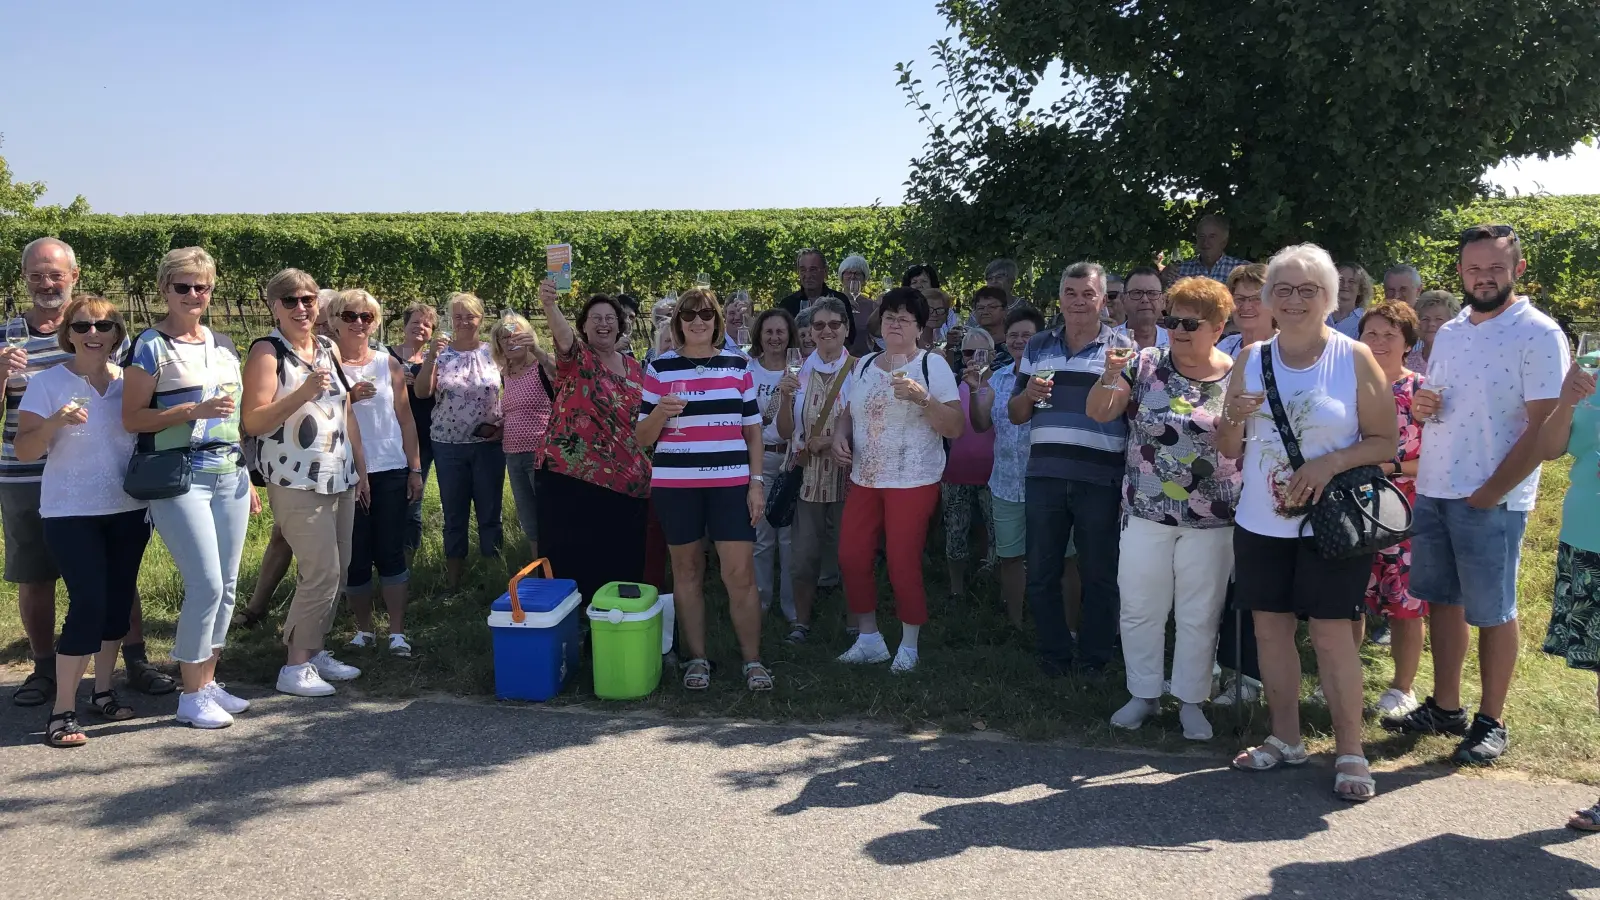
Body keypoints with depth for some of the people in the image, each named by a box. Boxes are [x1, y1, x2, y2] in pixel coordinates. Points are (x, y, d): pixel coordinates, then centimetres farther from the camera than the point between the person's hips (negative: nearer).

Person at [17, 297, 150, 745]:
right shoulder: (47, 383, -4)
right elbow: (23, 451, -9)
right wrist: (55, 422, -26)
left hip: (128, 510, 4)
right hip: (72, 514, -4)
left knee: (119, 600, 8)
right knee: (89, 604, -11)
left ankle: (103, 690, 24)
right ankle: (62, 711, -2)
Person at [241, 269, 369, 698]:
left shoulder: (328, 348, 13)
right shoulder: (267, 352, -8)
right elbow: (252, 422, -16)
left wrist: (360, 466, 20)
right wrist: (303, 392, -27)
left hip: (340, 479, 7)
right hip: (297, 483, -7)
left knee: (337, 571, 9)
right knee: (321, 574, -9)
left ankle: (315, 651, 22)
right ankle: (295, 667, 4)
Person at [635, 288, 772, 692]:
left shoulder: (738, 365, 7)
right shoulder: (659, 367, 3)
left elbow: (753, 430, 9)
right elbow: (642, 437, 3)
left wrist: (757, 482, 1)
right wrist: (660, 412, -17)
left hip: (731, 483, 0)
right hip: (675, 484, 0)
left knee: (740, 573, -4)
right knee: (687, 571, 8)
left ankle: (753, 659, 8)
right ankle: (697, 658, 20)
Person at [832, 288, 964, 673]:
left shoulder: (932, 364, -4)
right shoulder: (863, 365, 10)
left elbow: (956, 428, -9)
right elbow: (848, 413, 20)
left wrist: (923, 398, -23)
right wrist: (839, 436, -1)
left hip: (913, 482, -5)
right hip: (864, 479, 5)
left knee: (903, 564, -3)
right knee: (852, 558, 3)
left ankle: (908, 646, 15)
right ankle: (869, 639, 20)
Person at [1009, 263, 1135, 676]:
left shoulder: (1124, 348, 2)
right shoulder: (1038, 346, 12)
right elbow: (1015, 414, 14)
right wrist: (1028, 395, -7)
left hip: (1101, 478, -3)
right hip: (1044, 475, 3)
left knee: (1099, 575, 7)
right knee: (1041, 573, 9)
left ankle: (1094, 659, 21)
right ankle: (1053, 654, 24)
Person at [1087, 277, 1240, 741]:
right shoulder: (1146, 363, -1)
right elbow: (1097, 414, -2)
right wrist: (1110, 375, -19)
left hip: (1210, 520, -1)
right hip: (1146, 513, 1)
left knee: (1199, 615, 9)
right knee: (1140, 608, 9)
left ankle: (1191, 700, 26)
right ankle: (1144, 693, 26)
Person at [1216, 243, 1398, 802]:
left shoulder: (1355, 359, -3)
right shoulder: (1251, 360, 6)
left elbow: (1385, 442, -4)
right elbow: (1229, 450, 10)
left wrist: (1329, 464, -19)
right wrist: (1234, 418, -12)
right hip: (1260, 523, 4)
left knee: (1331, 633, -3)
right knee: (1270, 629, 9)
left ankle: (1350, 752, 10)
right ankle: (1285, 739, 24)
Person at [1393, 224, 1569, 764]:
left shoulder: (1539, 334, -9)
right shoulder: (1449, 332, 11)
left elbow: (1544, 426, -14)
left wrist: (1491, 492, -17)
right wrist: (1422, 404, -2)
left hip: (1492, 499, -6)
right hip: (1432, 490, 6)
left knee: (1492, 613, 4)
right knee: (1441, 600, 13)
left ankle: (1491, 722, 18)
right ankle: (1445, 707, 27)